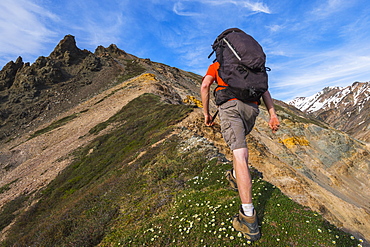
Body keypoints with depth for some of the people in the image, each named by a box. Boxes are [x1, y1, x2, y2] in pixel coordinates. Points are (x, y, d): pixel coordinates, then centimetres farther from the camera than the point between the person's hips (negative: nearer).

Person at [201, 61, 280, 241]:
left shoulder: (216, 65, 24)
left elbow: (205, 86, 5)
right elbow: (263, 89, 18)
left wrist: (206, 113, 13)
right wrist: (273, 114, 9)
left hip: (230, 105, -5)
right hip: (252, 107, 5)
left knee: (240, 155, -14)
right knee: (239, 140, 32)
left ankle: (249, 221, -15)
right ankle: (235, 176, 43)